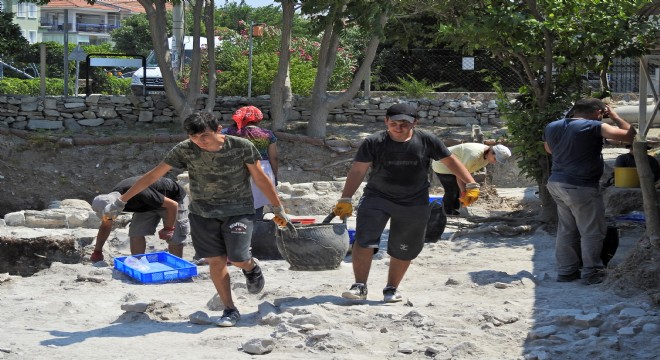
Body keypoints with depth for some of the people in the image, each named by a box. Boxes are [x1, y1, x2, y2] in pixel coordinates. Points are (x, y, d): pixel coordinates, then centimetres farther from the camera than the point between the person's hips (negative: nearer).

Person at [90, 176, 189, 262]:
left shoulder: (139, 194, -42)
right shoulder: (110, 201, -19)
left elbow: (173, 205, -33)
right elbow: (105, 226, -1)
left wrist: (168, 229, -24)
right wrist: (97, 252, 1)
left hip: (173, 198, -6)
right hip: (147, 205, 6)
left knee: (174, 238, -9)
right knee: (136, 233, -10)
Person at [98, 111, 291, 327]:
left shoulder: (241, 147, -16)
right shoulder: (184, 150, -13)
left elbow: (261, 179, -4)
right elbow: (153, 176, -7)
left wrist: (278, 208, 3)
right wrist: (121, 201, -6)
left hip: (238, 210, -2)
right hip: (203, 212, 2)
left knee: (238, 259, -14)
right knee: (216, 261, -1)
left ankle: (251, 267, 23)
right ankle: (230, 310, 14)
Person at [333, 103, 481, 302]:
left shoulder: (426, 141, -7)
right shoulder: (374, 142, -11)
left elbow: (450, 161, 2)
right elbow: (358, 170, -10)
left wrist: (471, 185, -3)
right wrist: (346, 199, -14)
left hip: (414, 205, 1)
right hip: (376, 198, -1)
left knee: (404, 250, 8)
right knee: (364, 240, -18)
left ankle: (391, 288, 27)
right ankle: (360, 286, -12)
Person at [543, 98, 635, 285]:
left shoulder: (552, 127, 6)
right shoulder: (593, 127, -16)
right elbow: (630, 135, -15)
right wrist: (615, 117, 1)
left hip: (556, 183, 8)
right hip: (581, 187, -7)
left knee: (566, 229, 16)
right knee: (592, 231, 5)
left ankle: (566, 270, 21)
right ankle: (592, 273, 9)